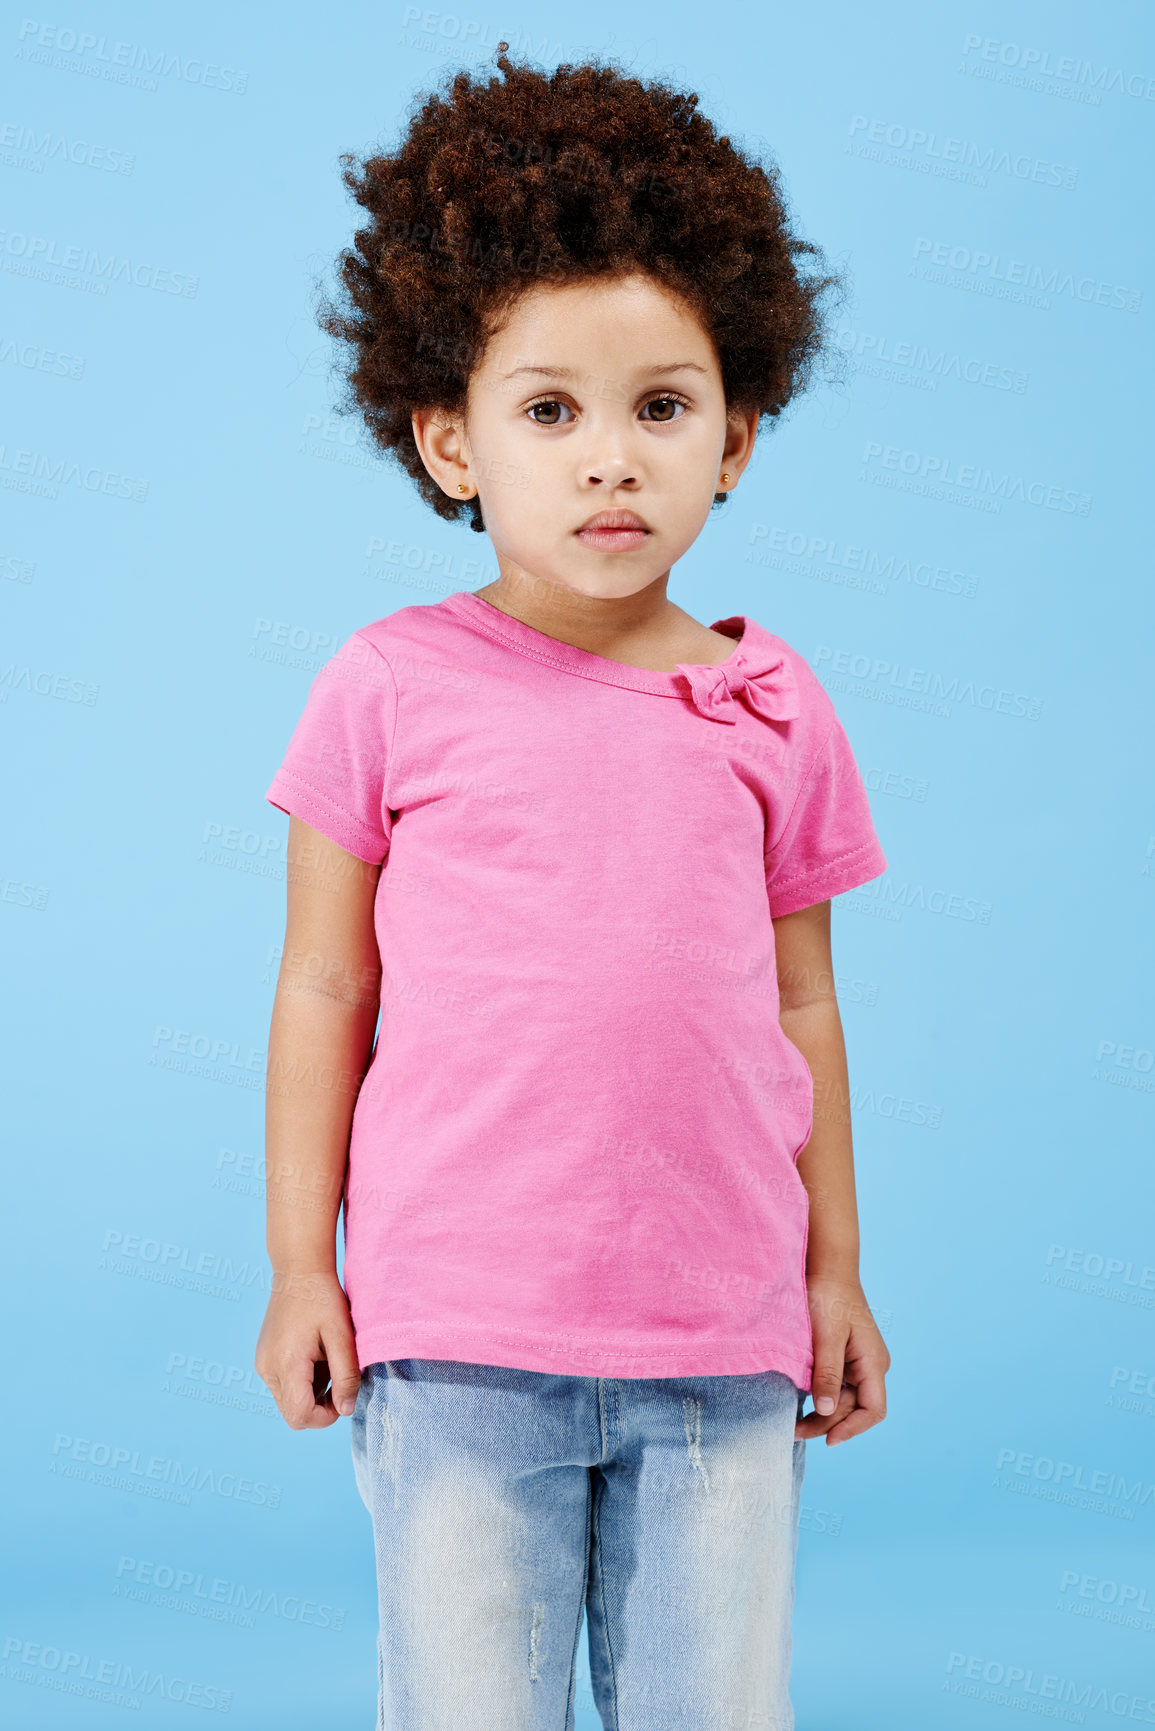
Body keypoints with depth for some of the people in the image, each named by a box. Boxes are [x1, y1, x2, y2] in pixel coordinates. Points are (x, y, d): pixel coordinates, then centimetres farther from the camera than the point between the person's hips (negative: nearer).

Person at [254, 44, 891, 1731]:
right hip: (458, 1335, -2)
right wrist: (300, 1267, 3)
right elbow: (325, 991, 2)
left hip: (723, 1348, 2)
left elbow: (802, 1006, 10)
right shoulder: (395, 688, -3)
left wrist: (833, 1272, 13)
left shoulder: (774, 712, 3)